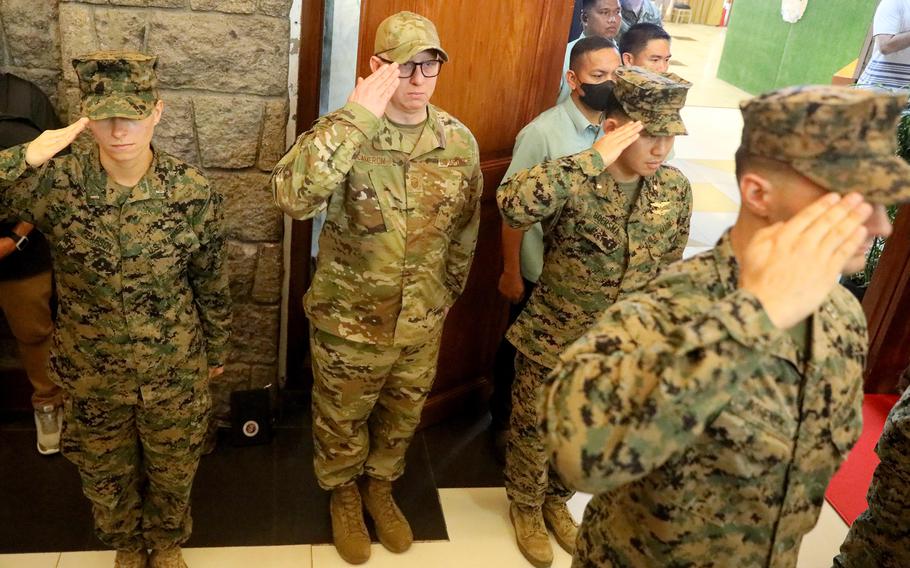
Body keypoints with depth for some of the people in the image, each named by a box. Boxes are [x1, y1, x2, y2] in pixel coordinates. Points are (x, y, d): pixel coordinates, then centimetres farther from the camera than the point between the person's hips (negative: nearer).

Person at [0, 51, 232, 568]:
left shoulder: (192, 190, -17)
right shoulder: (55, 183, -18)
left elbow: (211, 281, -4)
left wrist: (217, 349, 7)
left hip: (176, 369, 0)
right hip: (92, 370, 1)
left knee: (173, 469, 22)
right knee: (105, 472, 24)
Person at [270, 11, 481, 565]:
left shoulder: (461, 141, -7)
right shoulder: (345, 132, -18)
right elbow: (292, 196, -38)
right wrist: (357, 116, -37)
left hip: (422, 324, 3)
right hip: (350, 321, -3)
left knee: (402, 416, 23)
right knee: (342, 420, 19)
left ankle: (380, 488, 52)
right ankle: (344, 497, 48)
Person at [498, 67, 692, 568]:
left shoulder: (675, 189, -7)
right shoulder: (574, 180, -23)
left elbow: (670, 269, 6)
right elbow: (513, 206, -45)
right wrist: (594, 160, -42)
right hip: (552, 341, -4)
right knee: (533, 432, 18)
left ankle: (556, 500, 53)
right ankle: (525, 507, 47)